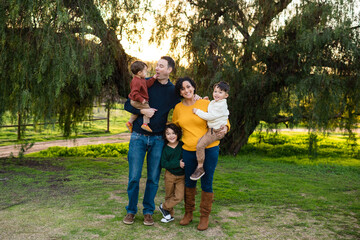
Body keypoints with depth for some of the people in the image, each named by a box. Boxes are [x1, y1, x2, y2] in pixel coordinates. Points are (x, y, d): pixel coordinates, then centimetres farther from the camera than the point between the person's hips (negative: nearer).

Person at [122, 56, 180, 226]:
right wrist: (142, 110, -15)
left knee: (153, 178, 7)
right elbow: (127, 105, 2)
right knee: (134, 177, 3)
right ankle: (131, 211, 20)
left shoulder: (174, 91, 4)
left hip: (157, 140, 1)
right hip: (138, 137, -1)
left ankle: (148, 211, 22)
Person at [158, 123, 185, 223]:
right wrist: (178, 164, -23)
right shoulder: (165, 148, -10)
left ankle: (164, 207, 16)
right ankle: (170, 215, 31)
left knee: (179, 196, -6)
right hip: (170, 175, -1)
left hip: (182, 176, 1)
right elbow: (163, 164, -17)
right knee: (169, 196, 11)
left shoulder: (182, 145, -6)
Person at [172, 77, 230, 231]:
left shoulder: (206, 104, -4)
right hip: (188, 150, 3)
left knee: (207, 184, 4)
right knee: (189, 182, 14)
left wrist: (225, 127, -16)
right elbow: (174, 126, 22)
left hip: (209, 149, -3)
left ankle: (205, 217, 20)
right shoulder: (178, 108, 4)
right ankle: (188, 213, 32)